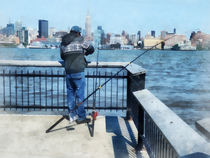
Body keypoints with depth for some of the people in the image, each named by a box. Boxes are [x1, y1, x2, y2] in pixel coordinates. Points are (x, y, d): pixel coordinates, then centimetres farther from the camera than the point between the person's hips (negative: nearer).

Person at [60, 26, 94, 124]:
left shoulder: (63, 43, 10)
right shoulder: (80, 40, -3)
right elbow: (91, 49, 7)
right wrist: (85, 52, 26)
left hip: (68, 72, 5)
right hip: (78, 71, -5)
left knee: (70, 93, 13)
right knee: (80, 94, 2)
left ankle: (72, 116, 21)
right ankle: (81, 117, 8)